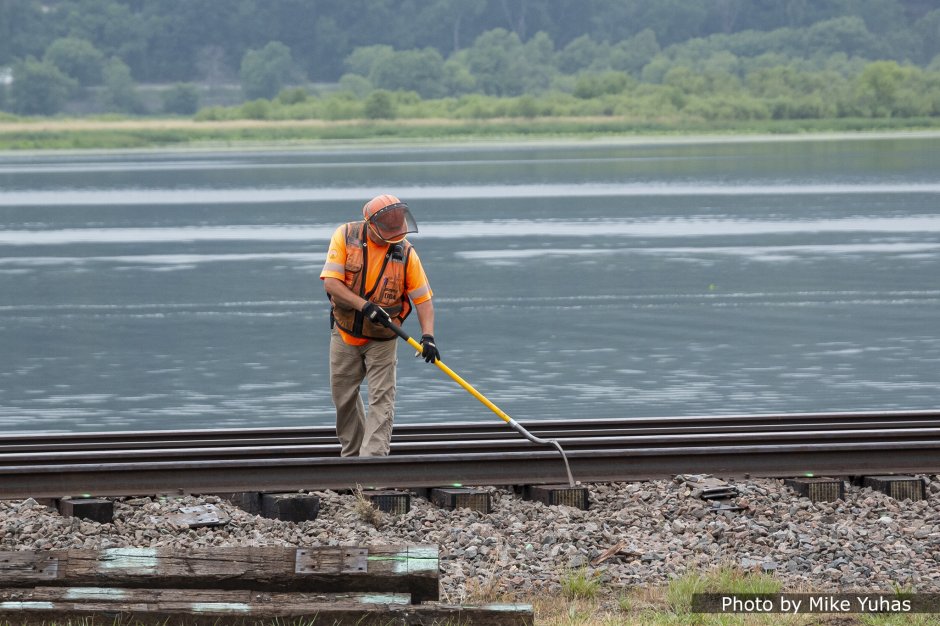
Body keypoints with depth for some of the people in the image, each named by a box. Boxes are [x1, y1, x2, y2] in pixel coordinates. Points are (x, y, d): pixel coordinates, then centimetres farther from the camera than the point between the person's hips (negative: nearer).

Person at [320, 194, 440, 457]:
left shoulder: (406, 253, -11)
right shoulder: (346, 236, -12)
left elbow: (423, 299, -8)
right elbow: (331, 282, -19)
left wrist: (428, 336, -23)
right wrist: (364, 306, -31)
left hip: (382, 340, -1)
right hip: (345, 336, 1)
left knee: (381, 400, -11)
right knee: (344, 397, 12)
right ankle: (352, 454, 30)